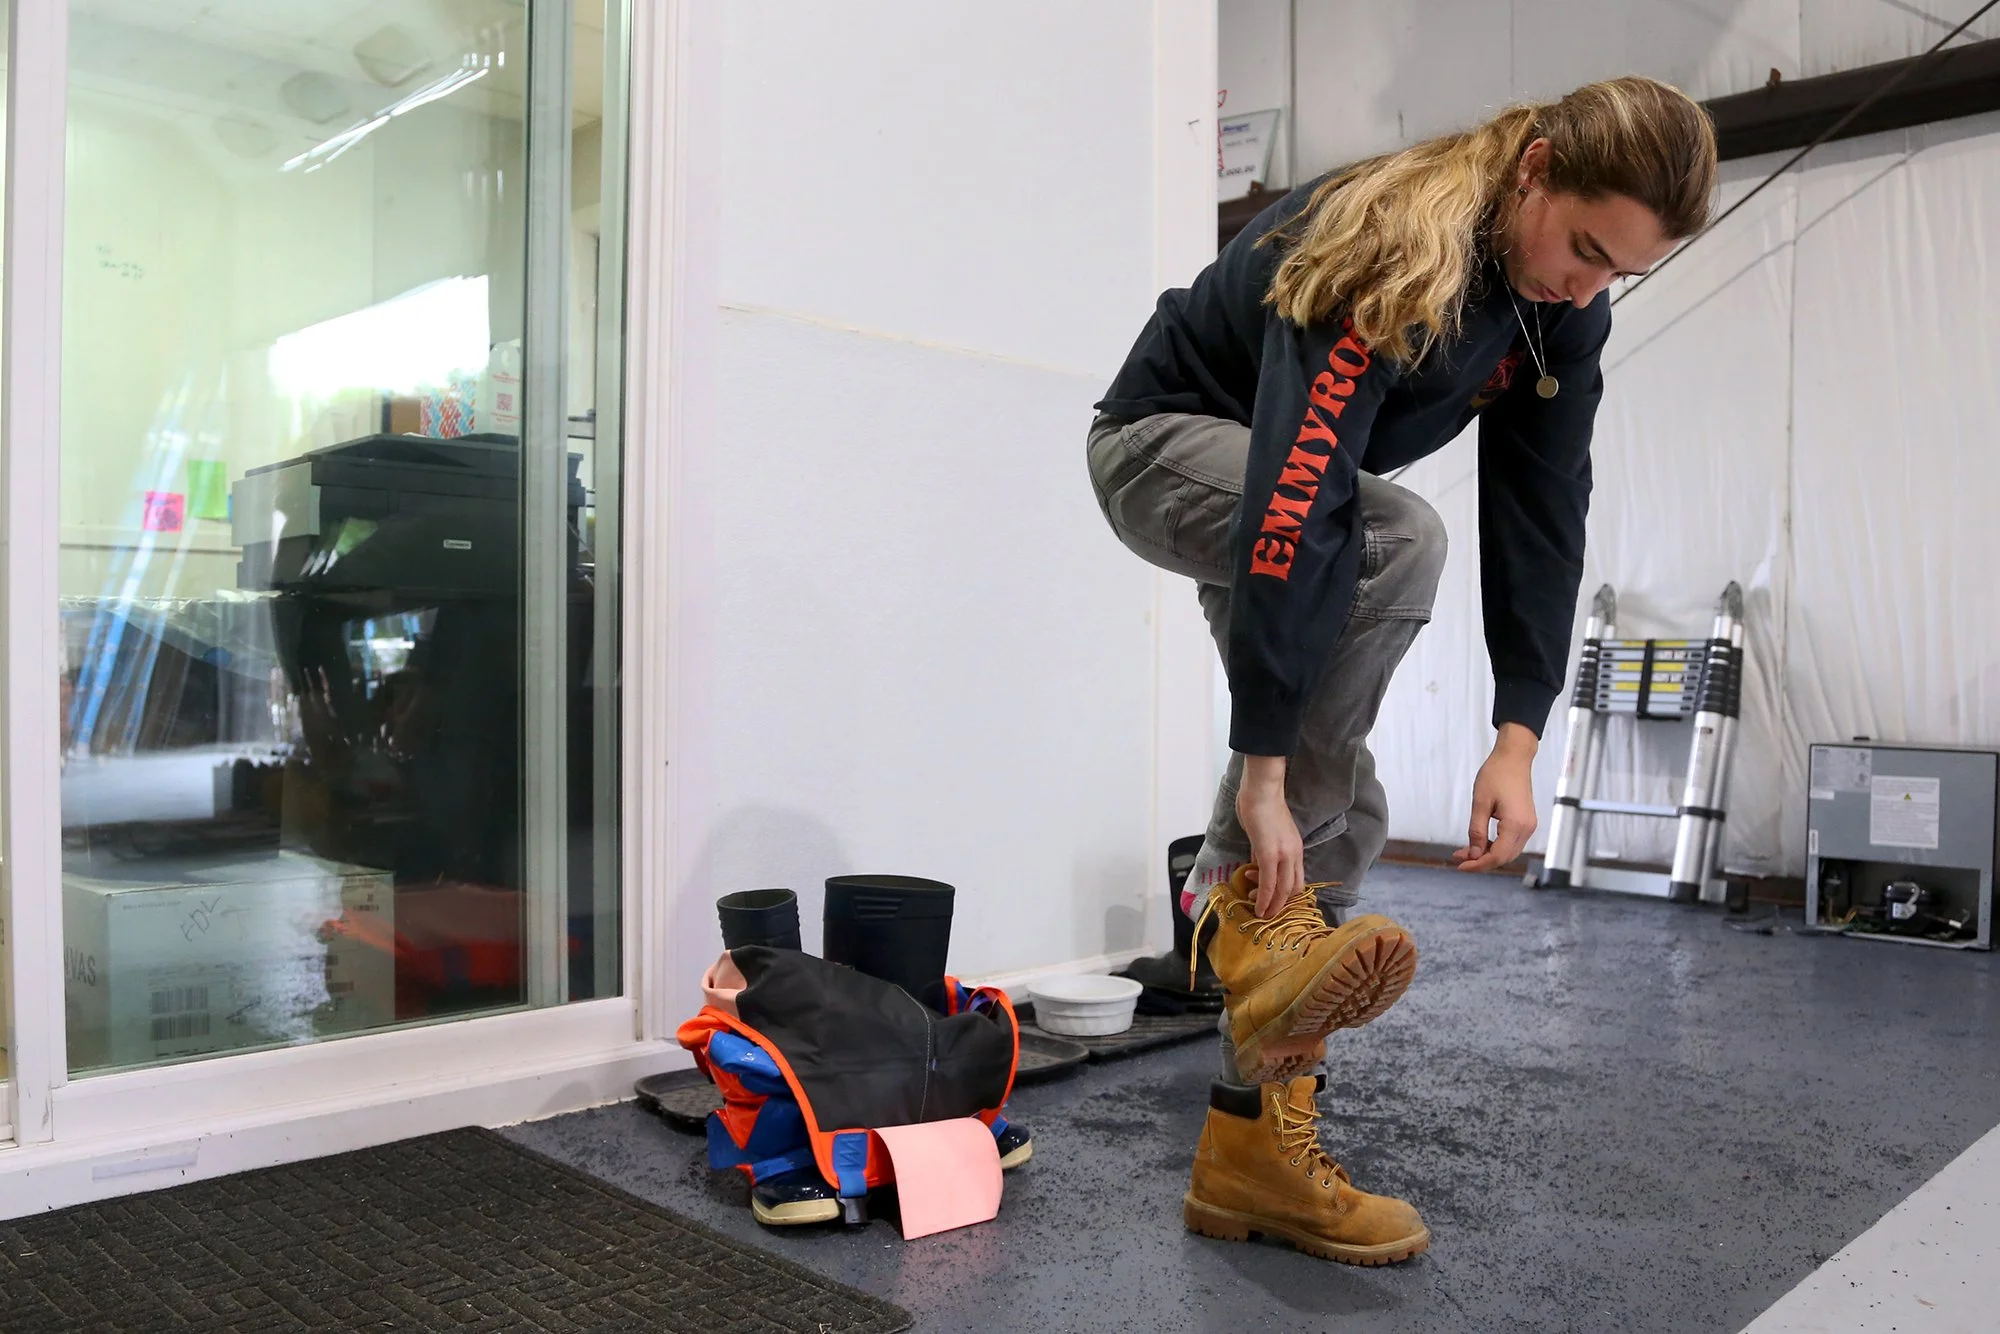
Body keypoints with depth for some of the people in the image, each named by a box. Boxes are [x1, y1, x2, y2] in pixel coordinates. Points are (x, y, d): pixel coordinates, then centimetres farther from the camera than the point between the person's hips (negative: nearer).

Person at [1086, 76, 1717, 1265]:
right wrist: (1261, 768, -40)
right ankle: (1249, 900, -27)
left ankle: (1256, 1140, 4)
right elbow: (1291, 504, -39)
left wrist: (1519, 738, -19)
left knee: (1344, 811, -3)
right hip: (1168, 442, -7)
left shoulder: (1564, 307, -8)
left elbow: (1541, 514, -11)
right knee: (1400, 541, -36)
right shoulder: (1393, 253, -31)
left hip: (1304, 477, 7)